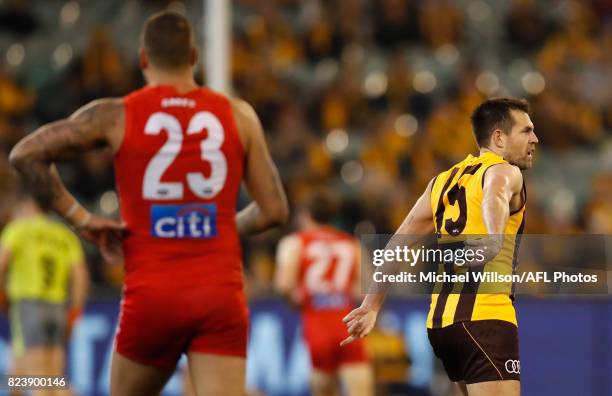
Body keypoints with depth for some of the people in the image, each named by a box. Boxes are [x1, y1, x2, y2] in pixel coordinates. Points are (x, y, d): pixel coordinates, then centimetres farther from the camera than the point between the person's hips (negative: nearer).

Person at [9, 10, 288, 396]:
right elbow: (274, 211, 8)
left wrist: (81, 218, 4)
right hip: (221, 294, 0)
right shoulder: (238, 115, 7)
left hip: (152, 295, 0)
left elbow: (25, 154, 0)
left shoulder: (115, 116, 3)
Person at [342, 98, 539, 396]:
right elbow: (496, 194, -27)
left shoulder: (443, 182, 22)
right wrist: (495, 238, -47)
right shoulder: (504, 171, -1)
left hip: (440, 318, 8)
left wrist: (371, 306, 25)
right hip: (484, 315, -8)